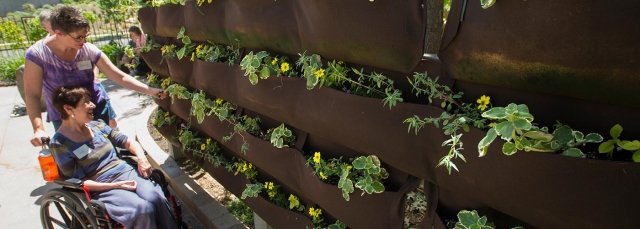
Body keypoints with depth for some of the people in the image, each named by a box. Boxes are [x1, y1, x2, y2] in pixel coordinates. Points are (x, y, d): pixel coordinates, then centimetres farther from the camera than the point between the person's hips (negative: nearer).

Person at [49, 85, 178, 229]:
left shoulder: (97, 125, 10)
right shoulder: (59, 144, -4)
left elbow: (128, 142, 17)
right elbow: (79, 182, -7)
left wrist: (142, 159, -4)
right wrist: (115, 185, -19)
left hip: (125, 172, 5)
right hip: (102, 188, -5)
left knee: (157, 199, -26)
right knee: (143, 209, -30)